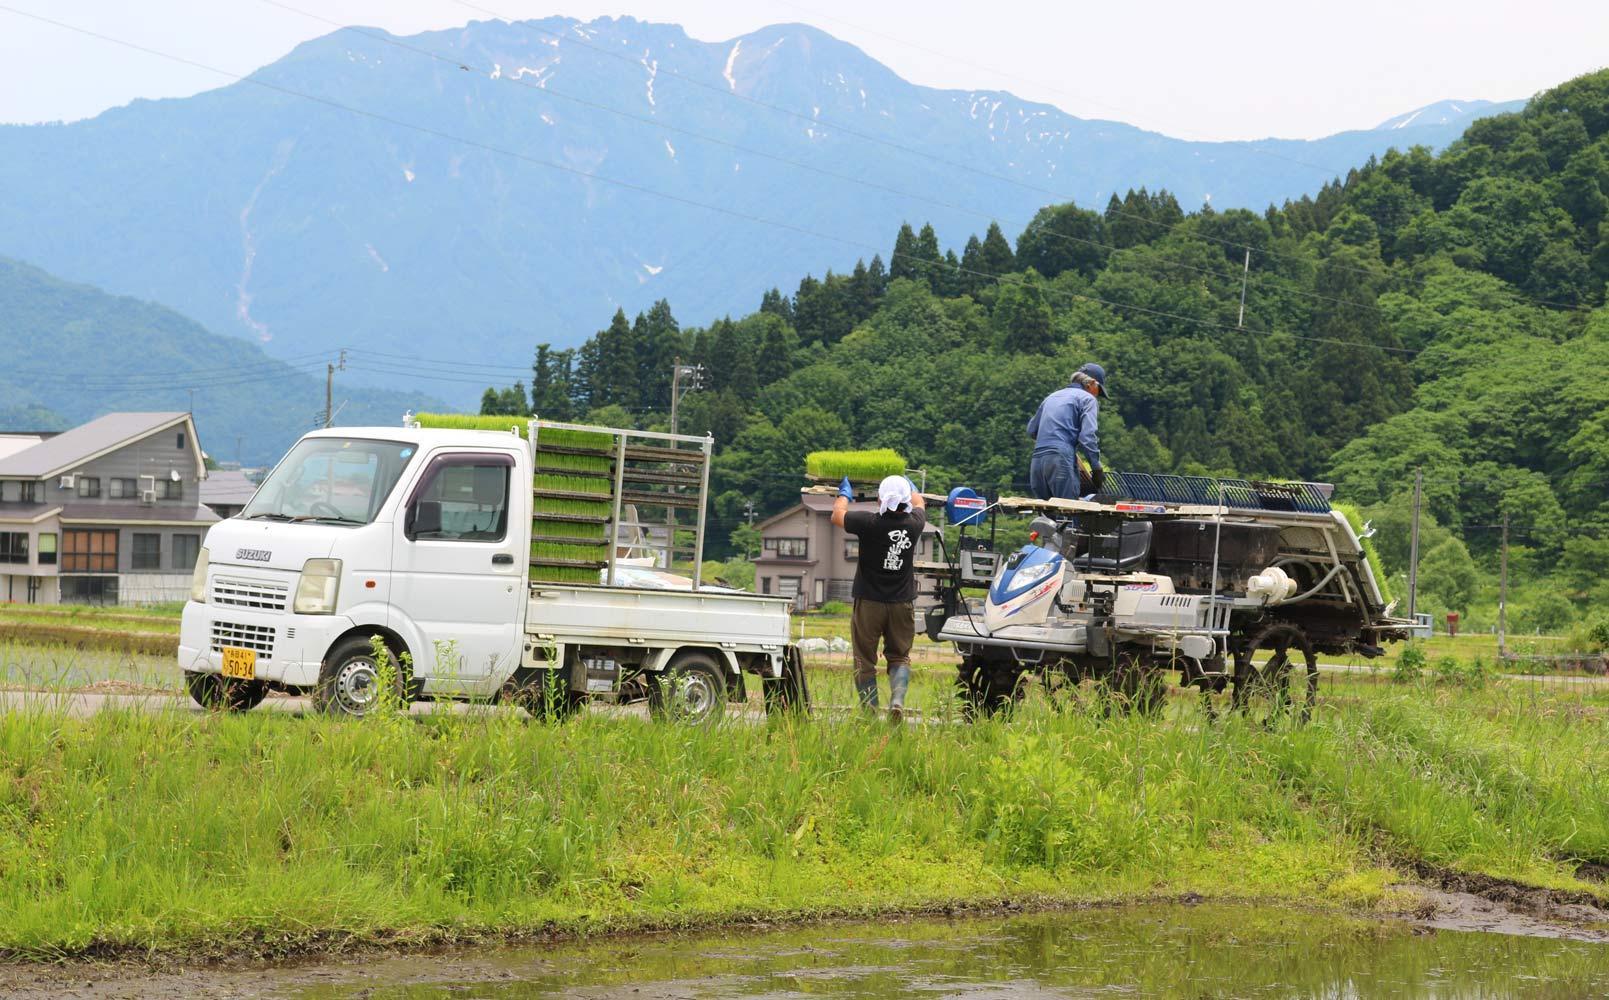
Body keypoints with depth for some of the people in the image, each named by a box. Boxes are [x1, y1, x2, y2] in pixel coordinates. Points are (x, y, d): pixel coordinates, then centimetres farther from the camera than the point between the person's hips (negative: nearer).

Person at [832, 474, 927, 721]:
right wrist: (911, 488, 41)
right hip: (902, 603, 3)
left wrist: (844, 494, 25)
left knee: (865, 659, 6)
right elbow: (919, 504, 20)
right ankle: (897, 700, -12)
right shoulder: (913, 524, -6)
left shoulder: (869, 523, -15)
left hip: (869, 601, -3)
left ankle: (869, 709, 3)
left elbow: (838, 515, 6)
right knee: (899, 656, 12)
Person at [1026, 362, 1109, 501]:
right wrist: (1096, 468, -5)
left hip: (1037, 460, 7)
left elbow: (1031, 430, 29)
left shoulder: (1052, 397, 25)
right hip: (1061, 458, -7)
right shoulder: (1088, 399, 4)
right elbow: (1087, 437, -8)